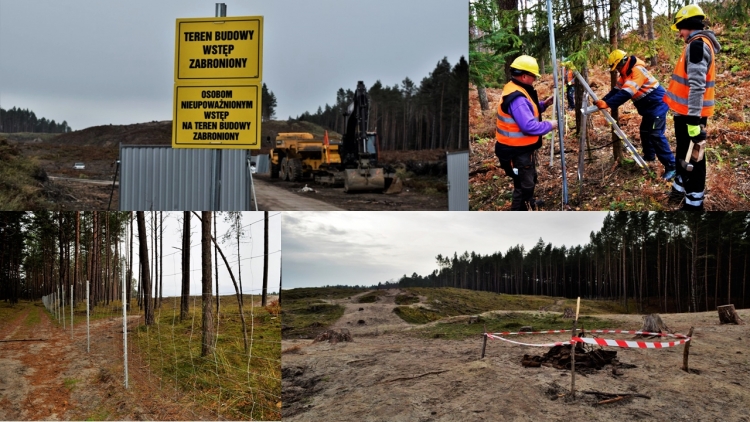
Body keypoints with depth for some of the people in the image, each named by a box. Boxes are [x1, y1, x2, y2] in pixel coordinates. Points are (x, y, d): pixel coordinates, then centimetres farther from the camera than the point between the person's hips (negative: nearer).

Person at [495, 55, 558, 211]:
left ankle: (528, 203, 50)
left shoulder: (516, 90, 6)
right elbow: (529, 126, -32)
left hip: (521, 147, 11)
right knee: (524, 183, -1)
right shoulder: (517, 98, -28)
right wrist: (549, 125, -17)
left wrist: (543, 105, 6)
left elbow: (527, 112, 20)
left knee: (529, 179, 29)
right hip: (517, 150, -11)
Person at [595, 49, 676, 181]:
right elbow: (617, 89, 6)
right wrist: (603, 100, -7)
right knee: (645, 131, 22)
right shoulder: (627, 73, 8)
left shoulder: (637, 71, -25)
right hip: (649, 107, 11)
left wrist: (607, 104, -39)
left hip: (657, 105, -11)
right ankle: (649, 156, 43)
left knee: (656, 135, -17)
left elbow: (626, 93, -34)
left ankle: (671, 166, -18)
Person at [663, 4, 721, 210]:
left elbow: (697, 84, -27)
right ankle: (680, 188, 40)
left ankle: (694, 203, 5)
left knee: (692, 158, -2)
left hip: (691, 114, -10)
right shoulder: (700, 43, 15)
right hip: (687, 112, 10)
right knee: (684, 153, 23)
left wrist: (693, 118, -30)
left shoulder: (697, 44, -19)